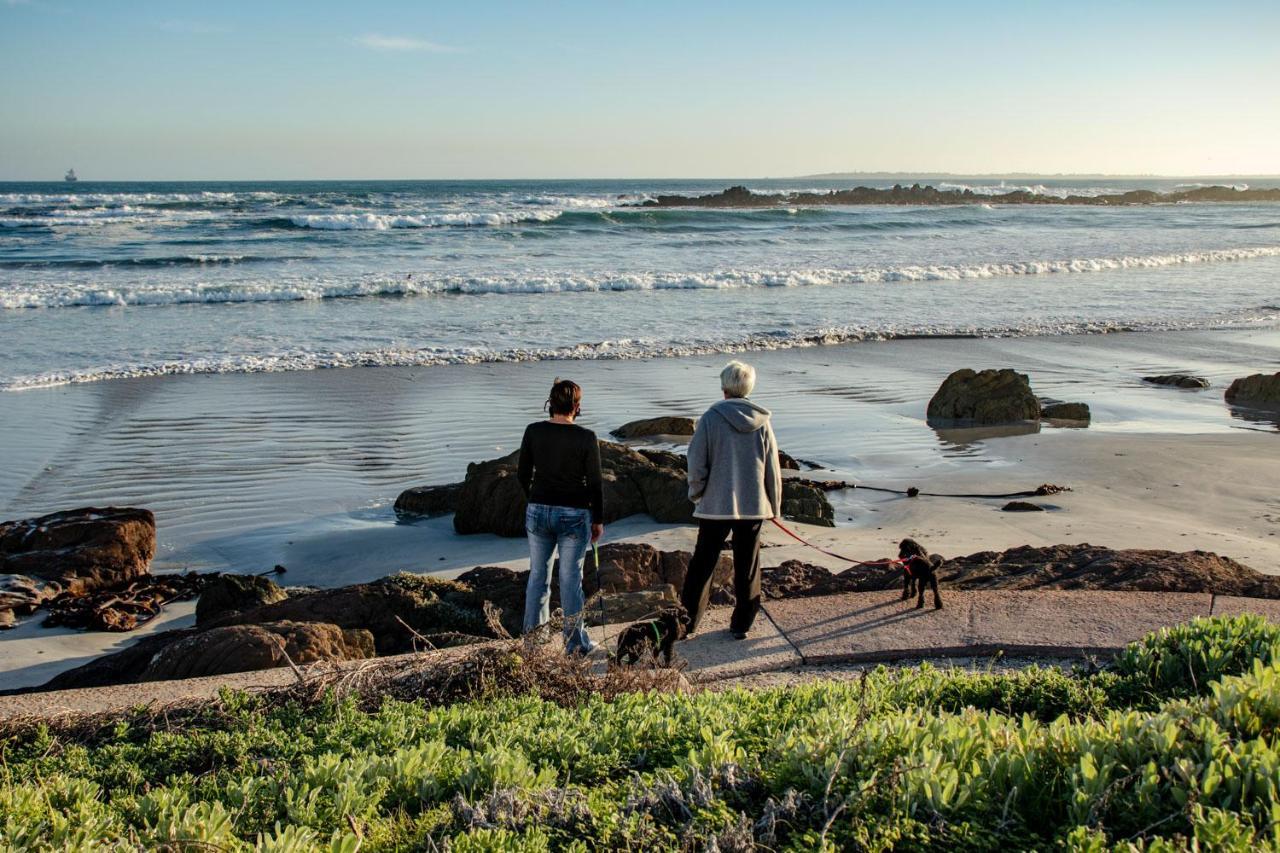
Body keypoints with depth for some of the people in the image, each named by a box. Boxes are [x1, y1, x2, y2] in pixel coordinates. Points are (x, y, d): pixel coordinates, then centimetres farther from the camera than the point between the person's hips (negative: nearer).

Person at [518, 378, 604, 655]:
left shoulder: (533, 432, -4)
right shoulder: (586, 438, -12)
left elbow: (523, 474, 3)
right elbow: (595, 483, -7)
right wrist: (598, 520, 5)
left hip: (538, 512, 3)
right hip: (574, 515, -3)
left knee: (538, 574, 14)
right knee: (571, 577, 6)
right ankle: (575, 643, 14)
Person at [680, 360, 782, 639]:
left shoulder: (711, 418, -10)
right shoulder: (761, 422, -1)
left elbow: (696, 463, -9)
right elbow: (773, 468, 3)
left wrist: (696, 493, 8)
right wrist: (775, 505, 14)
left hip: (716, 504, -2)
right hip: (753, 505, 2)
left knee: (702, 564, 8)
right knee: (747, 566, 11)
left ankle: (687, 622, 10)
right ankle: (742, 624, 17)